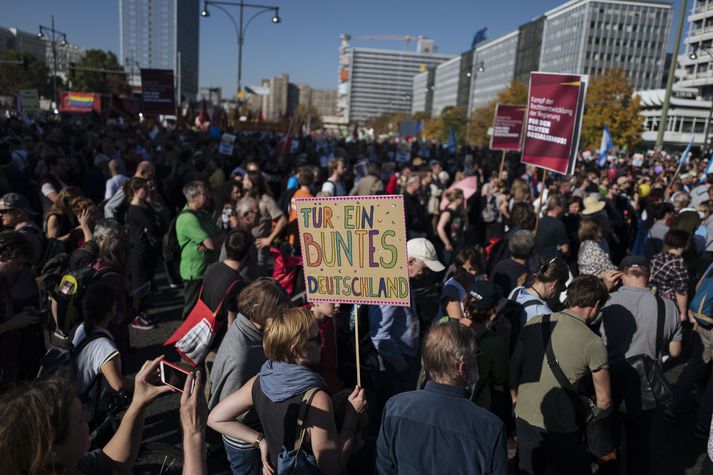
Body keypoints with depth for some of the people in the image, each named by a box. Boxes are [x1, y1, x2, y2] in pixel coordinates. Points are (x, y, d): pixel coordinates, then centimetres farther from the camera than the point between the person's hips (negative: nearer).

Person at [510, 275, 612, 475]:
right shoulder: (593, 343, -14)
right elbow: (604, 400, -6)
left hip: (524, 419, 4)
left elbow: (513, 366, 3)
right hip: (560, 430, -4)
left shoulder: (535, 323, -5)